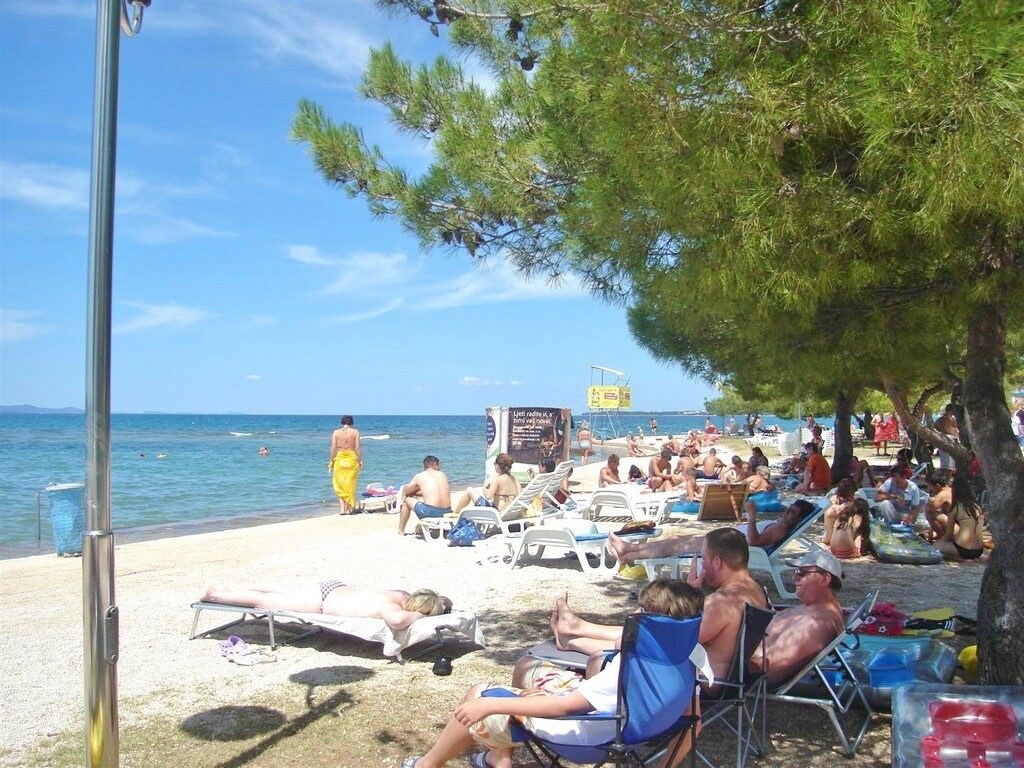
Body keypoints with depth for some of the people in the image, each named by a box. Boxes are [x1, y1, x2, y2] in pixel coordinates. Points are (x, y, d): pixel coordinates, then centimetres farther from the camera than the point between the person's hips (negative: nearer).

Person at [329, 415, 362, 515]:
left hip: (339, 458, 0)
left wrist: (331, 461, 6)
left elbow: (333, 448, -1)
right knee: (351, 484, 9)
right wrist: (360, 461, 4)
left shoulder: (336, 432, 2)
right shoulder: (355, 432, 1)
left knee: (340, 484, 8)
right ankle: (349, 508, 11)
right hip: (352, 459, 0)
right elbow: (358, 447, -3)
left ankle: (342, 508, -1)